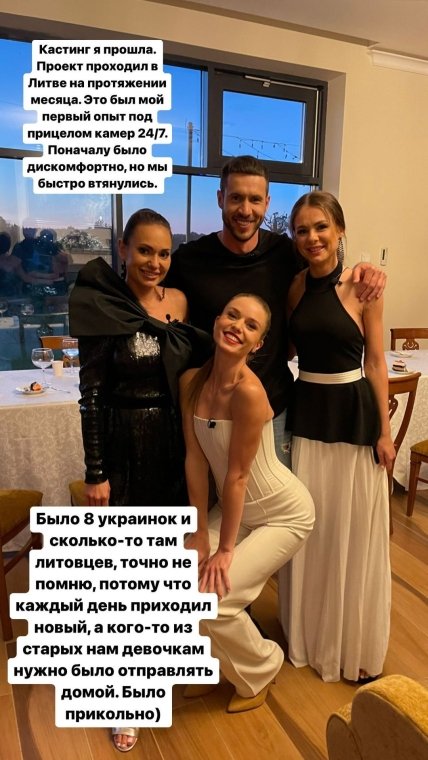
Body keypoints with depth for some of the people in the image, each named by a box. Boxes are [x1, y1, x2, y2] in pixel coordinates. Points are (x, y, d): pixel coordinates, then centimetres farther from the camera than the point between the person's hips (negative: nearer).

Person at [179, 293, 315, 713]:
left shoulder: (249, 391, -30)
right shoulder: (191, 380, -9)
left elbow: (237, 475, -23)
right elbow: (195, 458, -8)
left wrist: (225, 548, -14)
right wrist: (200, 532, -6)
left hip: (282, 513, -6)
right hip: (236, 507, 6)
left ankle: (260, 670, 22)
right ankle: (217, 663, 29)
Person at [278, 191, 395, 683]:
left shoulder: (361, 286, -8)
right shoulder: (294, 287, 2)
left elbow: (375, 362, -6)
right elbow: (287, 348, 9)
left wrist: (384, 430, -6)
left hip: (353, 412, -3)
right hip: (306, 410, 4)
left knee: (353, 529, 8)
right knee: (308, 526, 14)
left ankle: (356, 643, 30)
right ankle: (310, 634, 37)